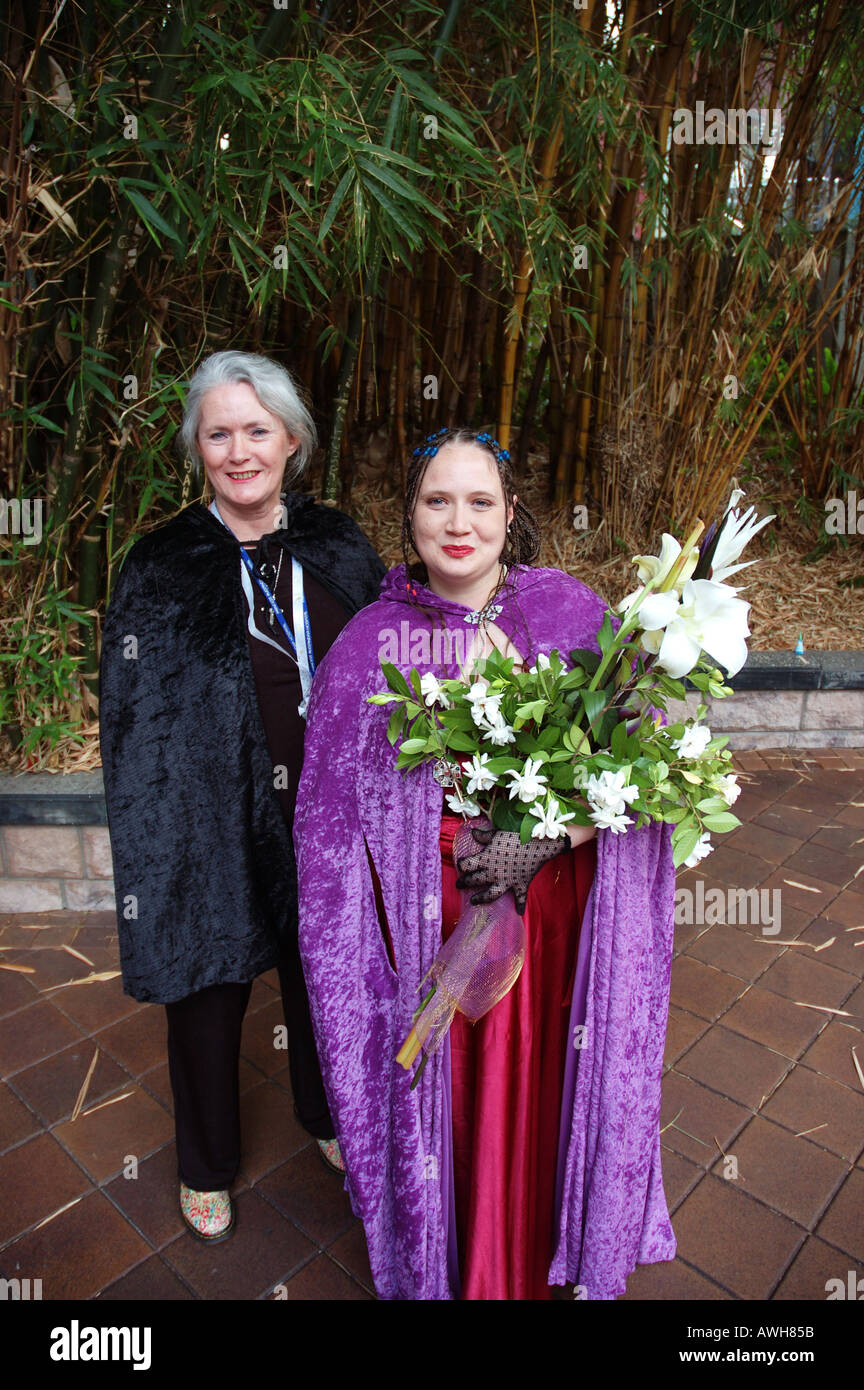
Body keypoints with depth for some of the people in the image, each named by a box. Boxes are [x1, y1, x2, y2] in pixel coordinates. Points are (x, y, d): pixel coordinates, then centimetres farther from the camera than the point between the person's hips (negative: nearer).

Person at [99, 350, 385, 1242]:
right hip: (211, 823, -2)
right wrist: (150, 854, -10)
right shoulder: (160, 569, -9)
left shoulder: (338, 549, -1)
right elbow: (132, 724, -8)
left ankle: (325, 1113, 53)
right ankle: (206, 1164, 46)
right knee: (208, 992, 16)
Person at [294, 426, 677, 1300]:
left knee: (531, 1087, 16)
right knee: (437, 1091, 14)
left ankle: (530, 1264, 48)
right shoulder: (371, 645, -5)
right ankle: (439, 1260, 47)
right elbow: (336, 814, 0)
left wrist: (547, 837, -18)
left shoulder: (572, 616, -6)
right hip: (425, 917, 0)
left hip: (546, 906, 1)